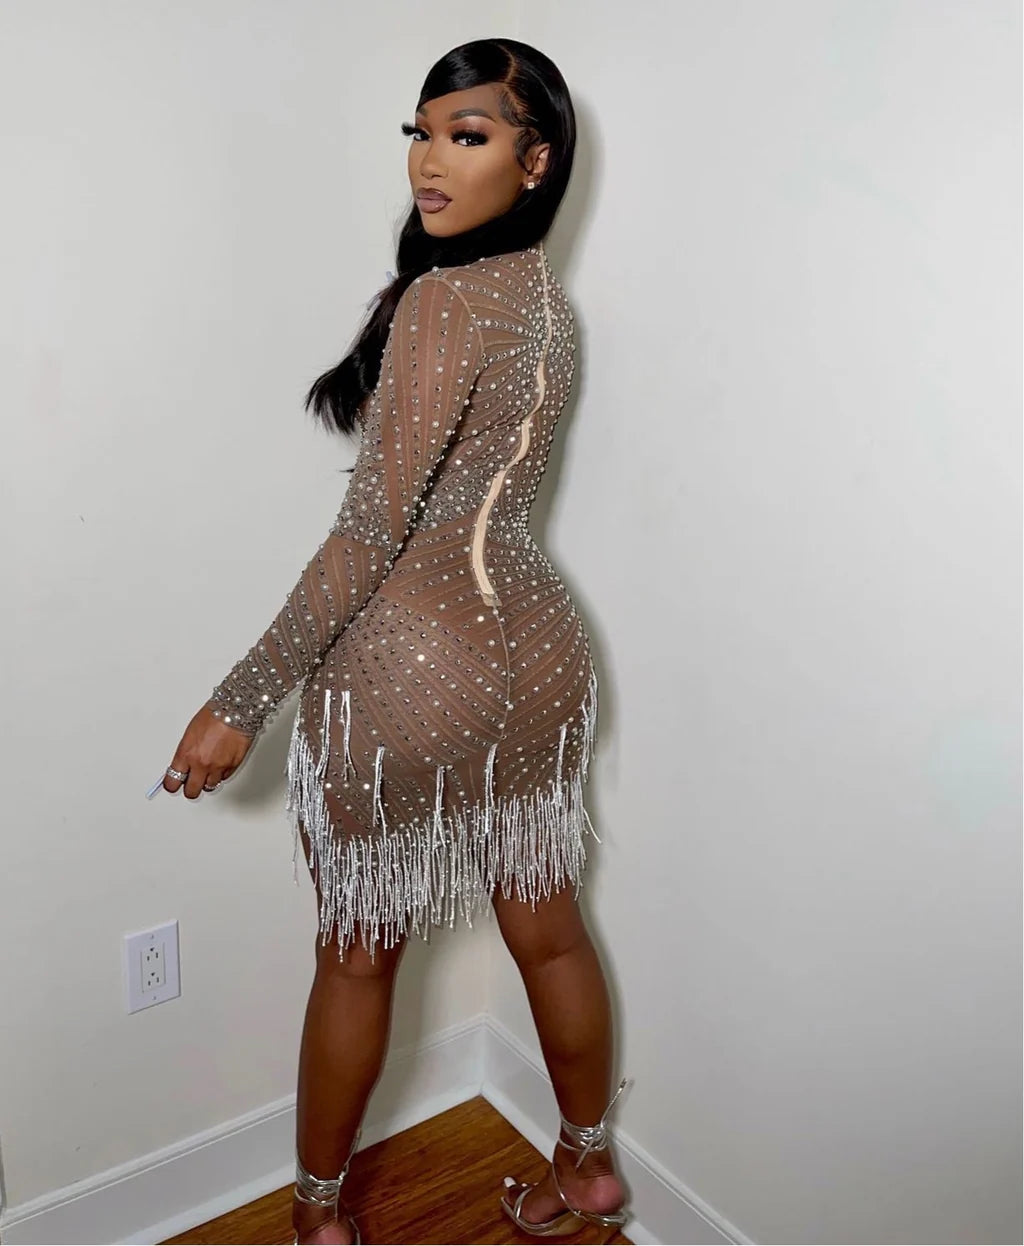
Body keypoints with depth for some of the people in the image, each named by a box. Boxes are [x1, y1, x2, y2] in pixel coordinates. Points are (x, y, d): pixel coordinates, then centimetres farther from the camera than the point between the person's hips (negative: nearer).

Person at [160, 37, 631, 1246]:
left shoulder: (443, 300, -19)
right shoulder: (544, 294, 6)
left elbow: (373, 532, -22)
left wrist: (241, 701, -17)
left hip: (407, 671, -7)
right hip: (533, 650, 8)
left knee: (357, 957, 14)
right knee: (548, 931, 21)